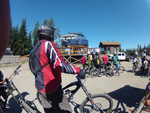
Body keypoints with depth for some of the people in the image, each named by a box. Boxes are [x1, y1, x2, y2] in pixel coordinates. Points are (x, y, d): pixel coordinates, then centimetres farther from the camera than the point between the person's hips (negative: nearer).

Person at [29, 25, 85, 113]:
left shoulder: (33, 50, 14)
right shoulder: (48, 44, -12)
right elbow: (60, 65, -25)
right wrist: (78, 70, -18)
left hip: (41, 89, 9)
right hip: (52, 88, -8)